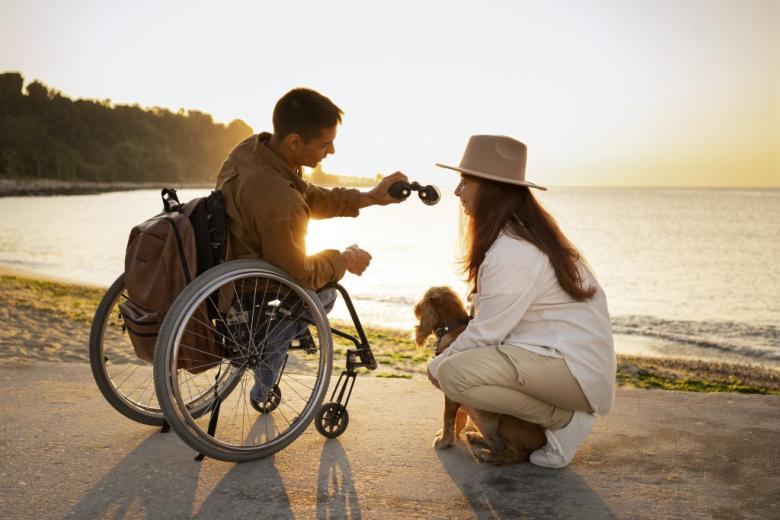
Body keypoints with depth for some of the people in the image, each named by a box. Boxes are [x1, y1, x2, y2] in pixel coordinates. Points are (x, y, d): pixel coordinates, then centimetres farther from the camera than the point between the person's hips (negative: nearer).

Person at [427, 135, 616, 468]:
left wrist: (438, 365, -2)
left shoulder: (511, 253, -22)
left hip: (575, 367, -10)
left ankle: (564, 419, -8)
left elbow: (485, 333, -18)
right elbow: (493, 319, 13)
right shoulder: (524, 230, 10)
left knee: (453, 373, -23)